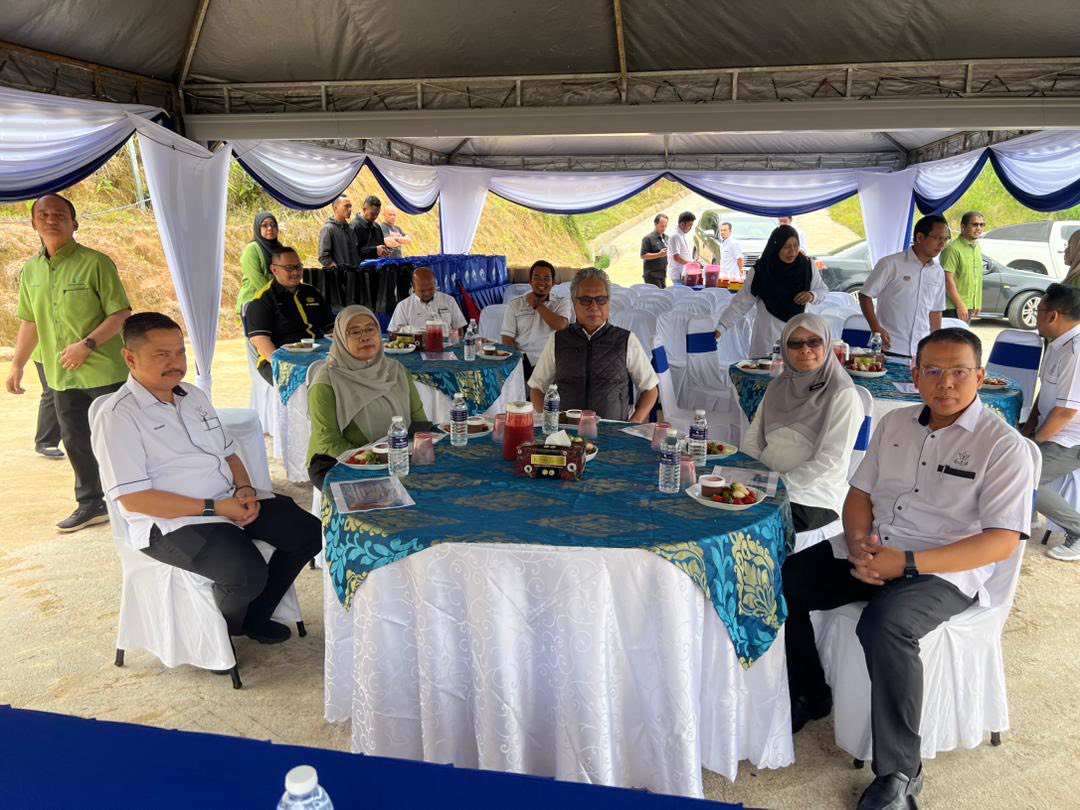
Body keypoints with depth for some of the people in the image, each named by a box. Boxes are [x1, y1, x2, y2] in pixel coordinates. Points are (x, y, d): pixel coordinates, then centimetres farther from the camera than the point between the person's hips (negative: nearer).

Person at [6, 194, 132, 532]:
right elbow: (29, 323, 18)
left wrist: (87, 345, -20)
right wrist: (17, 365, 16)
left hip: (105, 372, -6)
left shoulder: (95, 263, -9)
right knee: (75, 442, 14)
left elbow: (121, 313, -12)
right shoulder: (30, 271, 10)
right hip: (62, 377, 6)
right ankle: (91, 504, 28)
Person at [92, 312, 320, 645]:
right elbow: (133, 498, -17)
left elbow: (228, 453, 19)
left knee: (309, 532, -5)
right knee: (247, 573, -30)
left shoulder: (193, 395, 14)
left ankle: (255, 616, 15)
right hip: (170, 521, -8)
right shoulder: (118, 415, -11)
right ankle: (222, 635, 5)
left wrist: (244, 489, -4)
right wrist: (213, 507, -20)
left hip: (230, 501, 8)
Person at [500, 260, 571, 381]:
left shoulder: (562, 303, 10)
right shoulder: (515, 305, 11)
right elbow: (507, 339, 4)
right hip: (522, 360, 1)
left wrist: (537, 305, -1)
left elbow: (560, 325, -11)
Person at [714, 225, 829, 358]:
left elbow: (823, 290, 11)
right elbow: (741, 303, -9)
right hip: (768, 335, -2)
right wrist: (720, 327, -18)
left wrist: (812, 296, -11)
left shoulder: (806, 266, -4)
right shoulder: (760, 271, -11)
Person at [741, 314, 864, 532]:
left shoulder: (843, 395, -5)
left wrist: (784, 482, -16)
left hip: (813, 493, -5)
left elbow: (830, 458, -12)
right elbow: (752, 438, 14)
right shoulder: (778, 387, 15)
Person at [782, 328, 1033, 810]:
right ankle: (808, 696, 13)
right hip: (871, 554, 6)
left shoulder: (1004, 445, -8)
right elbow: (860, 493, 13)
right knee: (783, 581, -10)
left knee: (884, 625, -35)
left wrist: (907, 562, -24)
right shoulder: (895, 423, 10)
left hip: (944, 570, -6)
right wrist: (859, 545, -9)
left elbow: (1002, 542, -15)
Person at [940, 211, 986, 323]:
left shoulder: (977, 248, 15)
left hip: (970, 307, 9)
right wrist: (959, 305, -21)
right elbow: (948, 279, -20)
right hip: (953, 308, -9)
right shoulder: (953, 248, -15)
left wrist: (977, 303, 17)